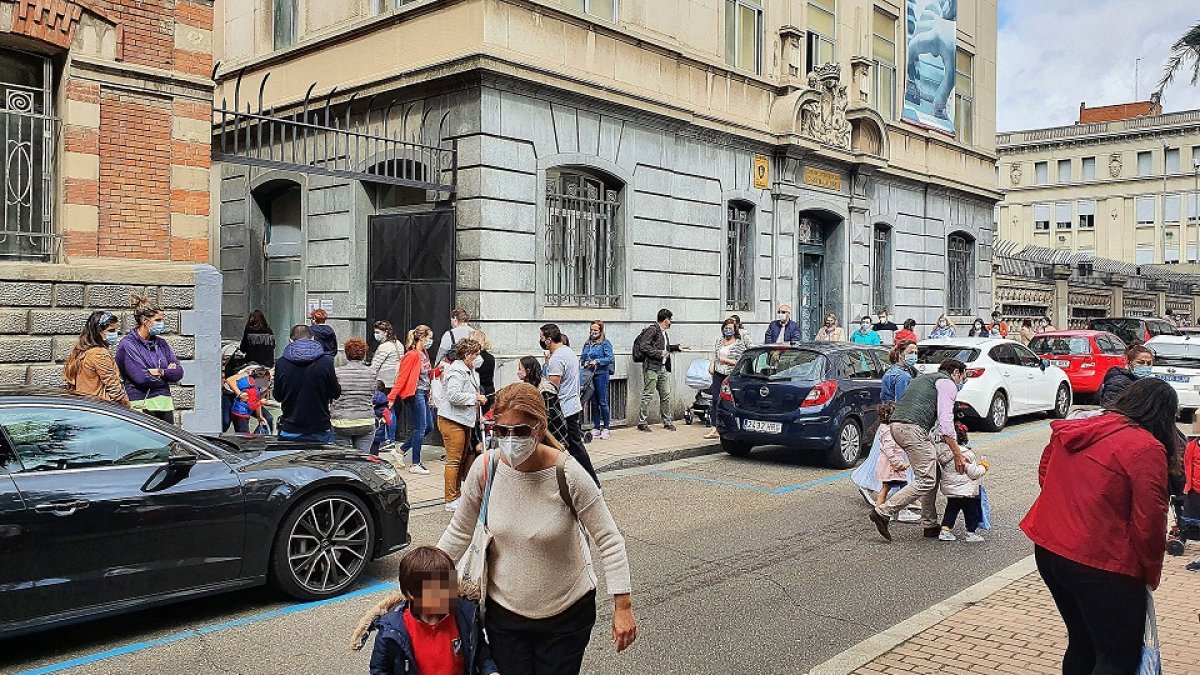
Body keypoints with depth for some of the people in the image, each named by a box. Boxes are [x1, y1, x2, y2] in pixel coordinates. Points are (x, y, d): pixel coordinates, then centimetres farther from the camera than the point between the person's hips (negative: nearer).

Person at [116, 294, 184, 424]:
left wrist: (160, 372, -9)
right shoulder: (127, 344, -4)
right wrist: (168, 373, -2)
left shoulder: (160, 343, 14)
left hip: (165, 404, 6)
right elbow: (140, 377, -14)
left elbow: (178, 372, 8)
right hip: (141, 406, -6)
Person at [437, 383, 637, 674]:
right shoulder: (485, 469, -14)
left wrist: (623, 606, -19)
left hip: (567, 612, -2)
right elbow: (459, 531, 0)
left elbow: (608, 540, -16)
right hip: (504, 609, 2)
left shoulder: (568, 474, -23)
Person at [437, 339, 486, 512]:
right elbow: (454, 395, -26)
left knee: (464, 458, 15)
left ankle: (457, 493, 25)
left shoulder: (470, 371, 16)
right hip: (452, 421, -10)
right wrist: (475, 398, -17)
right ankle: (451, 500, -1)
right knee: (454, 460, -6)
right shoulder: (456, 371, -15)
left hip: (464, 421, 10)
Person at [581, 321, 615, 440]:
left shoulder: (605, 343, -3)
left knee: (602, 402, -4)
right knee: (594, 402, 8)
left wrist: (597, 361, -18)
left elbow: (609, 358, -10)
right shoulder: (587, 344, 14)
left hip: (601, 374, -6)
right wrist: (583, 362, -1)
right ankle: (597, 428, 15)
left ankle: (606, 428, 4)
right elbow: (582, 357, 19)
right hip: (589, 375, 6)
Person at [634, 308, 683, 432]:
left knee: (666, 395, 9)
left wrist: (677, 347, 28)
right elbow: (643, 347, -17)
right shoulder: (652, 329, -9)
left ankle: (667, 422, 17)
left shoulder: (665, 332, 19)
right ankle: (642, 422, 2)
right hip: (651, 367, -9)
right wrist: (659, 353, -18)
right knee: (648, 395, -4)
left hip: (663, 368, 9)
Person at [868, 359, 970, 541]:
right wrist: (957, 454, -7)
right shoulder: (948, 383, 5)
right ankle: (883, 512, -14)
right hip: (912, 428, -10)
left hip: (896, 425, 10)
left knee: (933, 473, 17)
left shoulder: (926, 378, 33)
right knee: (926, 480, -9)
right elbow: (945, 421, -7)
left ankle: (930, 525, 18)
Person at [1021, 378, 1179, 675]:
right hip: (1101, 565, -7)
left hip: (1046, 550, 8)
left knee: (1082, 643, 23)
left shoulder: (1071, 431, 7)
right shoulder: (1147, 449, -14)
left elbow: (1044, 473, 20)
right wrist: (1151, 575, 0)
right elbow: (1148, 525, -15)